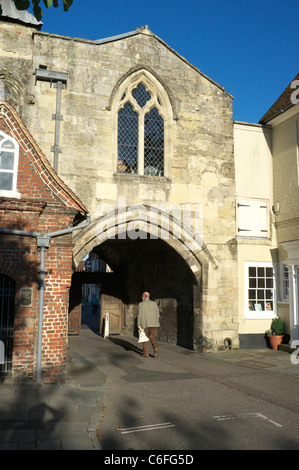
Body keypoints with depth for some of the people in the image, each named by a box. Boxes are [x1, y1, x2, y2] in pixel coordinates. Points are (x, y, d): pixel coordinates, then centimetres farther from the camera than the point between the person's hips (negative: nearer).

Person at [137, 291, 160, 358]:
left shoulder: (141, 304, -2)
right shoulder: (154, 303, 5)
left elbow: (139, 315, -8)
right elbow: (157, 314, 4)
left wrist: (139, 324, -5)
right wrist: (156, 323, 14)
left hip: (144, 324, -2)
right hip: (153, 324, 2)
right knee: (153, 337, 8)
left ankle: (146, 353, 13)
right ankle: (155, 347, -18)